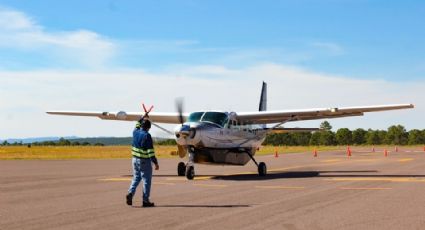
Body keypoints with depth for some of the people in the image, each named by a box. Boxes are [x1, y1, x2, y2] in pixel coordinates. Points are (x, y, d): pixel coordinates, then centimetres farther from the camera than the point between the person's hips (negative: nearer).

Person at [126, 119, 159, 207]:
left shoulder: (135, 132, 2)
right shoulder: (147, 136, -17)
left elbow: (137, 126, 29)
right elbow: (150, 151, -19)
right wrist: (155, 163, -15)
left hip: (135, 159, 6)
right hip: (145, 161, -6)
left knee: (136, 178, 18)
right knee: (146, 180, 3)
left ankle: (130, 193, -4)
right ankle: (145, 200, 5)